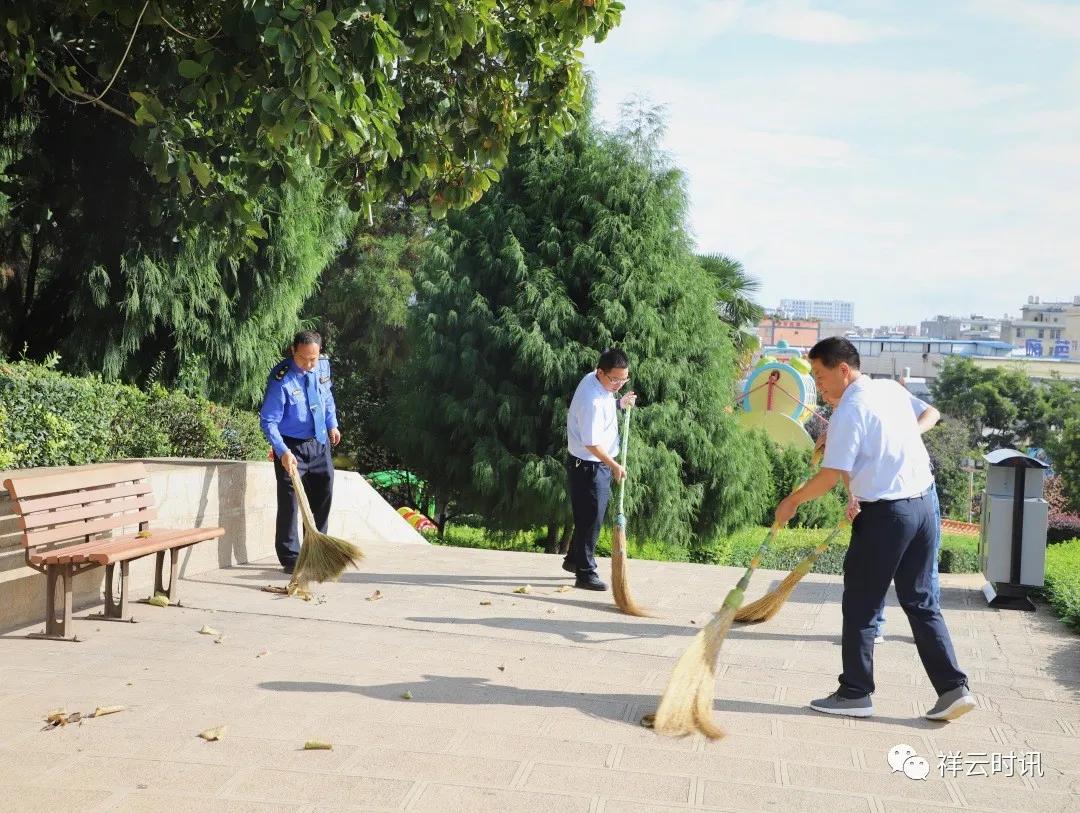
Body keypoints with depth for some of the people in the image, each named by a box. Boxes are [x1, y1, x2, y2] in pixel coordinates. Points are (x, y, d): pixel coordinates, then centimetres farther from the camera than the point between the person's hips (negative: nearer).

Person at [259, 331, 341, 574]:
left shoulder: (323, 365, -5)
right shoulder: (281, 380, -24)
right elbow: (268, 421, -22)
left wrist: (332, 424, 13)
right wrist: (283, 452, -32)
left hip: (320, 442, 7)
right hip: (292, 446, -6)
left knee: (323, 496, 13)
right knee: (290, 500, -6)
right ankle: (290, 559, 3)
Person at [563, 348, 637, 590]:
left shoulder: (594, 380, 0)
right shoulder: (592, 400, -29)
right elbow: (591, 443, -27)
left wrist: (620, 403, 9)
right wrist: (614, 466, -22)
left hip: (600, 463, 10)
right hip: (588, 465, -10)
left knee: (589, 516, 21)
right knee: (591, 518, -3)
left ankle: (573, 559, 36)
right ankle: (585, 573, 5)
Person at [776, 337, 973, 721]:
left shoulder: (850, 410, -14)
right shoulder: (892, 390, 10)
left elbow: (830, 476, -18)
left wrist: (792, 500, -3)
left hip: (884, 513, -8)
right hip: (922, 504, 8)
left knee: (861, 605, 4)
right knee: (921, 602, 14)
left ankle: (855, 693, 11)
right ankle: (953, 687, 10)